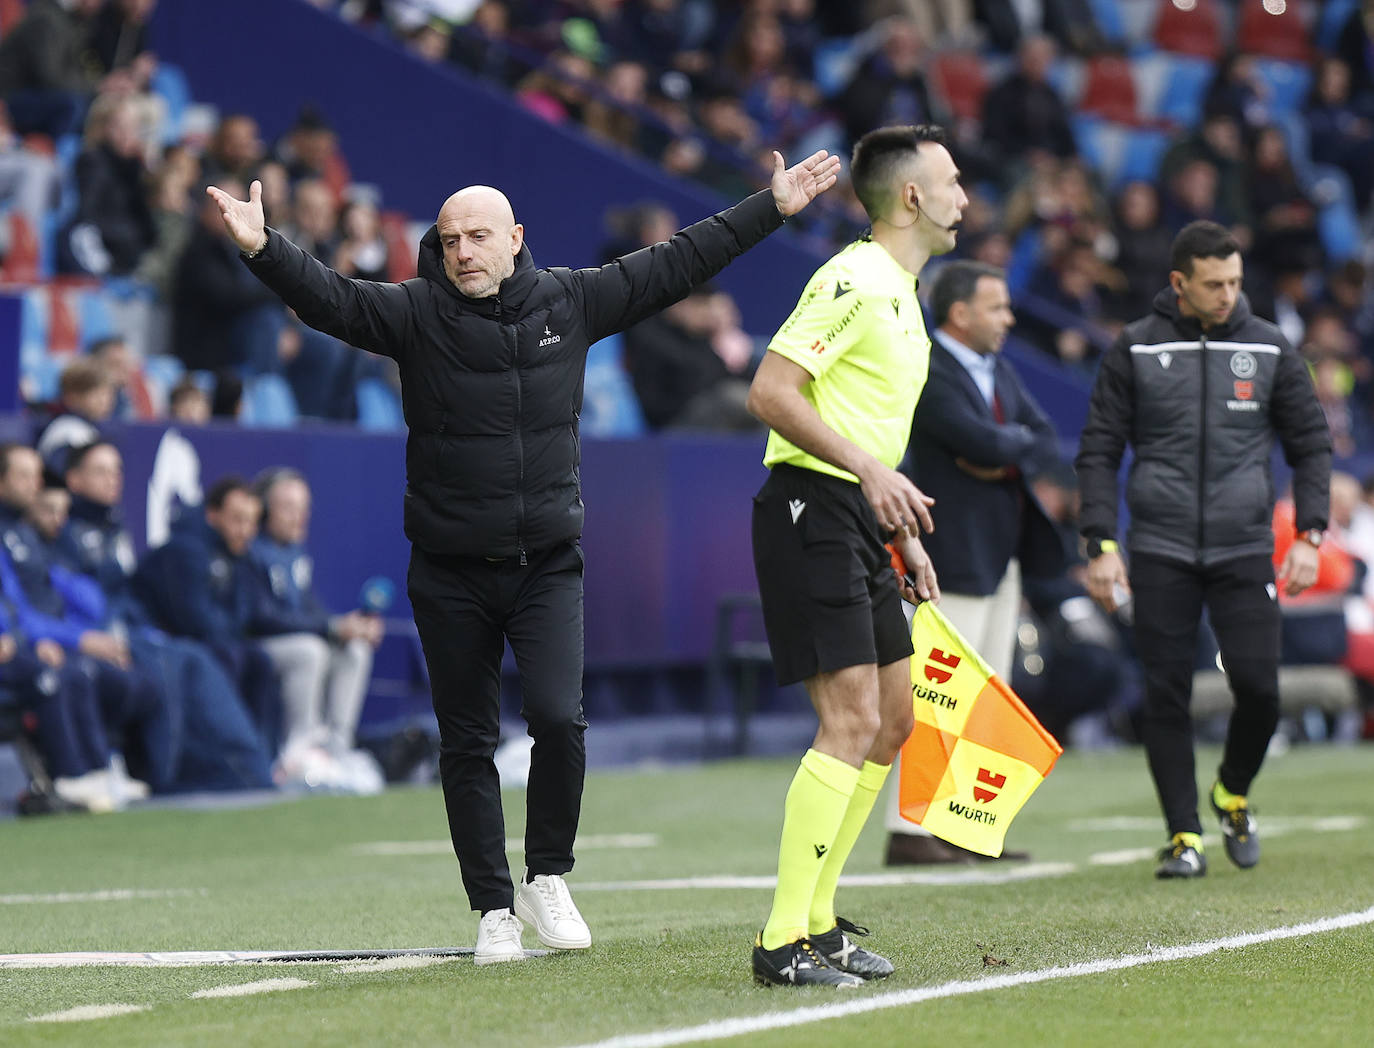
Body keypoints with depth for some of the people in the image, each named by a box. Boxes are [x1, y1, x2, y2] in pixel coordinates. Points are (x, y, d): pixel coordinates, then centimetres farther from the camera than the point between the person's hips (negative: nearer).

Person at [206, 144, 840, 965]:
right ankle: (494, 907, 15)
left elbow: (674, 266, 9)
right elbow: (329, 297, -16)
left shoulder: (568, 302, 3)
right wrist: (264, 249, -34)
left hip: (548, 563, 0)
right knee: (468, 744, 4)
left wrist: (773, 207, 10)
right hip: (450, 573, 0)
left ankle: (549, 878, 7)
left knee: (559, 718, -15)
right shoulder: (415, 313, -3)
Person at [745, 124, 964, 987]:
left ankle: (817, 919, 18)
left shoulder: (904, 296, 19)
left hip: (860, 523, 10)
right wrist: (870, 471, -26)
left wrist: (906, 536, 23)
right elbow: (771, 391, -20)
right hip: (810, 511, -10)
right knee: (852, 721, -14)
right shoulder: (855, 281, -12)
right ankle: (784, 942, -13)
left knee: (894, 717, 11)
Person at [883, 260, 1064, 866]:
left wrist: (1005, 461, -9)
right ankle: (908, 831, -9)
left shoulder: (997, 369, 15)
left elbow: (1046, 444, 10)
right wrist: (1017, 439, -4)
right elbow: (981, 440, -24)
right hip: (956, 557, -9)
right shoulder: (925, 372, -14)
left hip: (1000, 554, 9)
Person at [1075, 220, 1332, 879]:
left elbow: (1311, 444, 12)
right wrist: (1101, 545, -4)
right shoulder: (1135, 350, 3)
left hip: (1244, 550, 1)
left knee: (1258, 687, -9)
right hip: (1159, 552, 0)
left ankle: (1233, 794, 19)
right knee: (1166, 695, -4)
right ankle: (1183, 835, 5)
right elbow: (1099, 450, 5)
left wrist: (1310, 536, 1)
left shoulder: (1268, 349, 6)